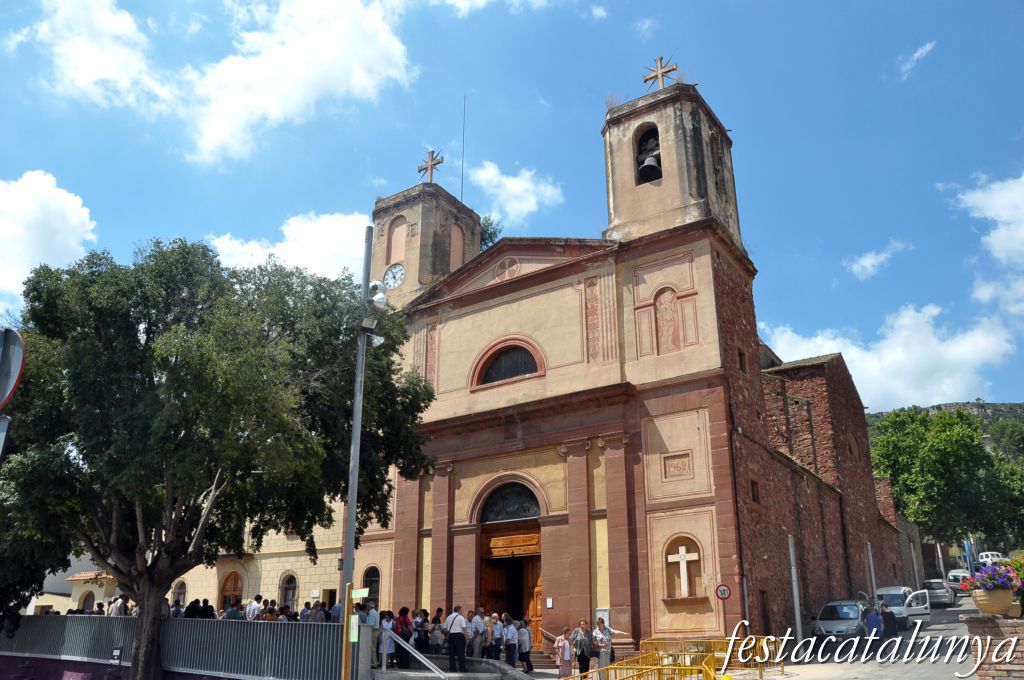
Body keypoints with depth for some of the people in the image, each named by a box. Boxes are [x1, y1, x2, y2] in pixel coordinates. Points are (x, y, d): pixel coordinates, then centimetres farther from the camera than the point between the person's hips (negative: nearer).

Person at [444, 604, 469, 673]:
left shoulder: (448, 617, 14)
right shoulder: (461, 617, -4)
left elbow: (445, 629, 13)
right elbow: (464, 628, -11)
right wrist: (466, 638, -7)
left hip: (450, 636, 5)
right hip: (459, 635, -5)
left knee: (451, 653, 9)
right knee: (461, 653, -2)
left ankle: (452, 669, 9)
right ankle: (462, 670, -4)